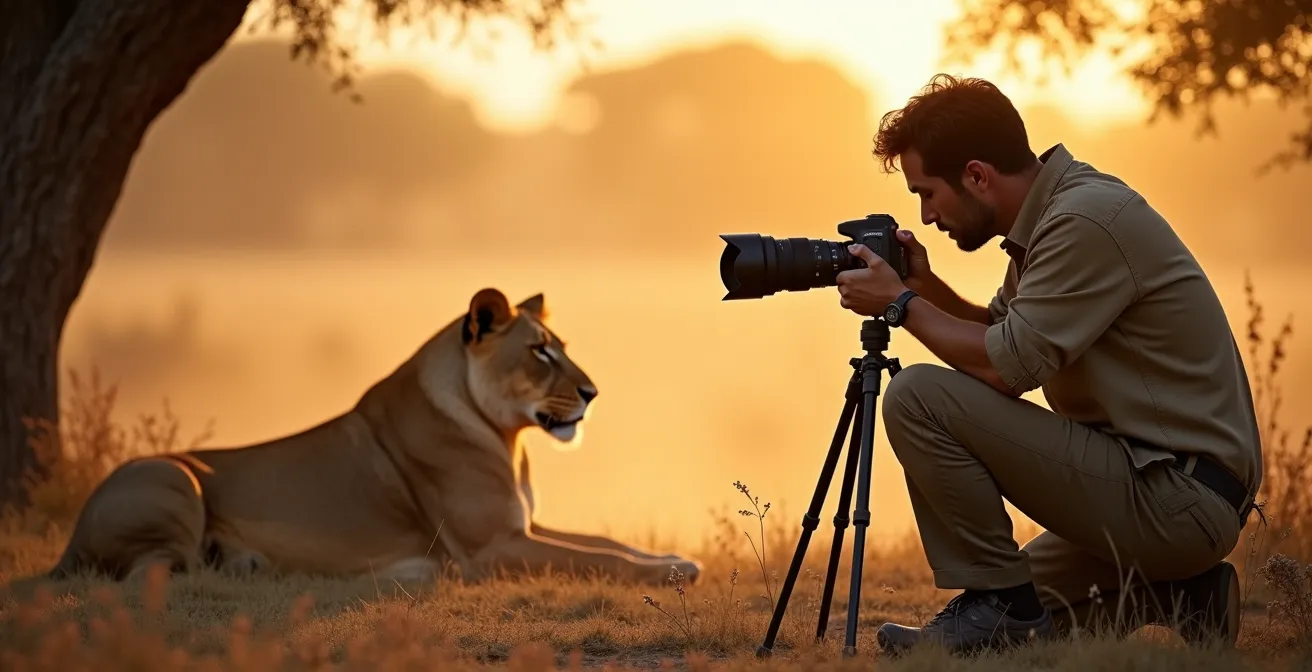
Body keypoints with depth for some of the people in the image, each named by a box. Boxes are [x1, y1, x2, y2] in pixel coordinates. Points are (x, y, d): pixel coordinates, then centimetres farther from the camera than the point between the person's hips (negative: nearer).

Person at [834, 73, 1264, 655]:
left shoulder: (1088, 219, -18)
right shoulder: (1051, 214, 12)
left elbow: (1004, 366, -20)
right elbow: (999, 331, 23)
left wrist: (901, 303, -8)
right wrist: (926, 288, 6)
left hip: (1182, 497, -10)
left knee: (919, 398, -15)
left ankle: (1000, 604, -7)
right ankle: (1181, 591, 14)